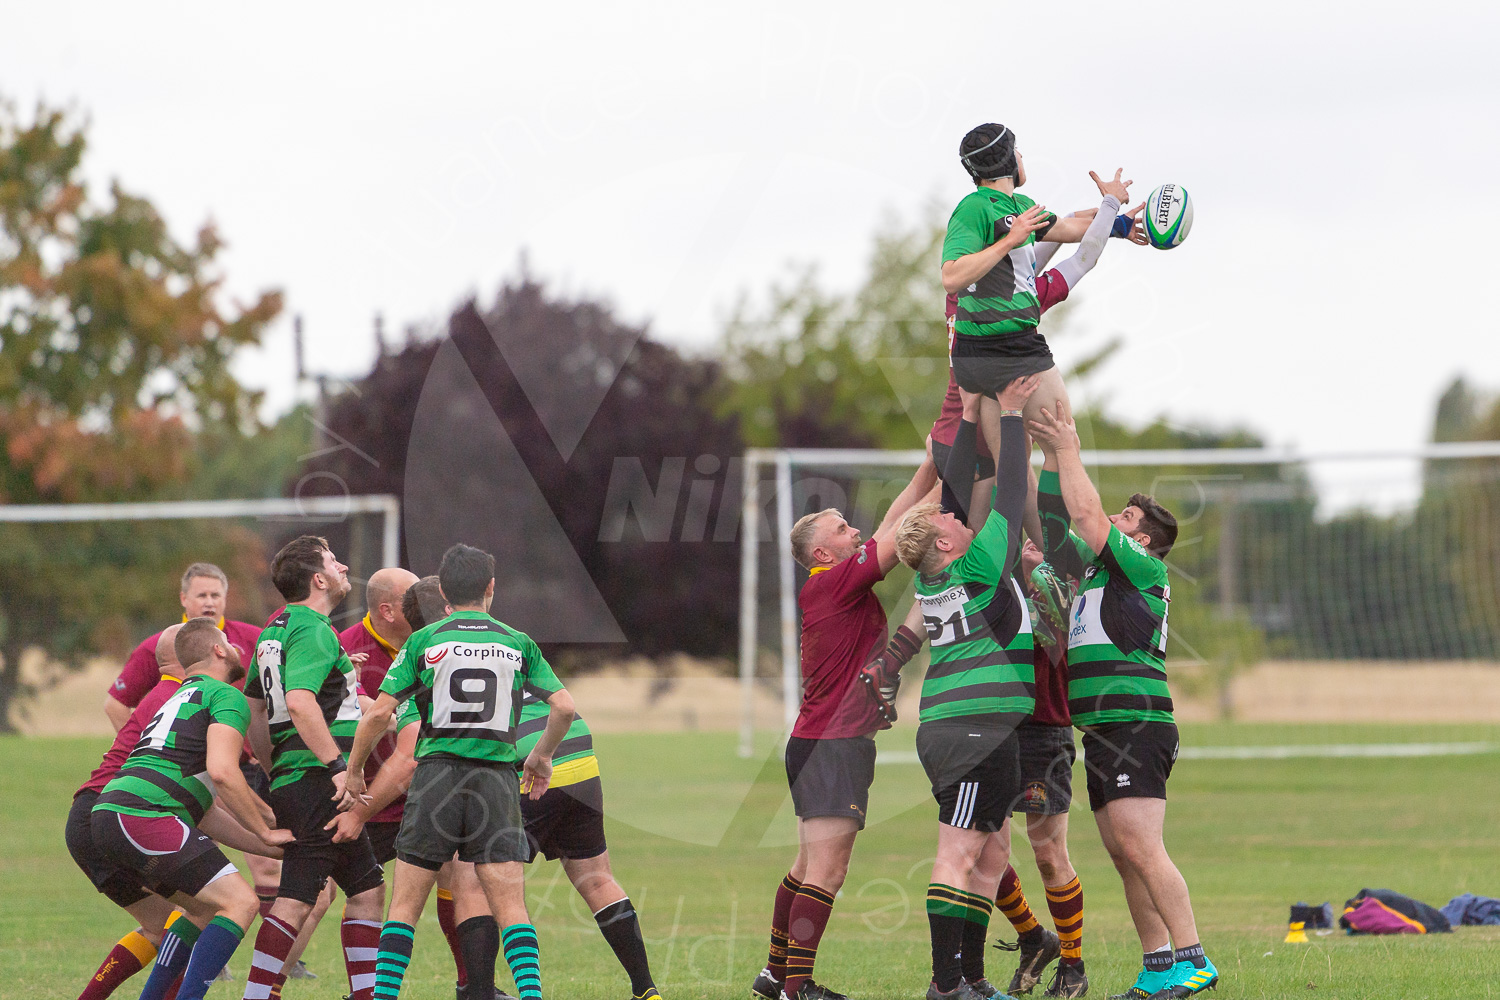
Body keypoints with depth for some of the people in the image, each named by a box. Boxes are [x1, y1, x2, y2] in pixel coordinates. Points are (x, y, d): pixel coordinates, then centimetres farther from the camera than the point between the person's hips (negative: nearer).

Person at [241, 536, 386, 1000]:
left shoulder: (276, 629, 18)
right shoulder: (314, 631, -12)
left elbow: (253, 706, 23)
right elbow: (300, 702, -26)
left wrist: (273, 767, 28)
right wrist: (337, 763, -26)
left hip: (290, 781, 10)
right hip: (317, 783, -10)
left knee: (367, 888, 15)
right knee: (295, 900, -12)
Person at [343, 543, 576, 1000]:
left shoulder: (423, 641, 3)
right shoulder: (518, 644, 8)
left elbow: (379, 712, -2)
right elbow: (564, 706, 2)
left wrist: (353, 774, 11)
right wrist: (542, 756, 20)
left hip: (437, 774, -1)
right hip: (498, 781, 1)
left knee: (405, 904, 6)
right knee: (511, 906, -1)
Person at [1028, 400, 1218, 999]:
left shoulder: (1142, 568, -4)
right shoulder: (1094, 570, 20)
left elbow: (1086, 515, -14)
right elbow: (1056, 522, 23)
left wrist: (1068, 450, -7)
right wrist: (1052, 456, 17)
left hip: (1136, 725, -10)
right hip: (1104, 731, 10)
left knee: (1141, 848, -16)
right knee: (1123, 854, 7)